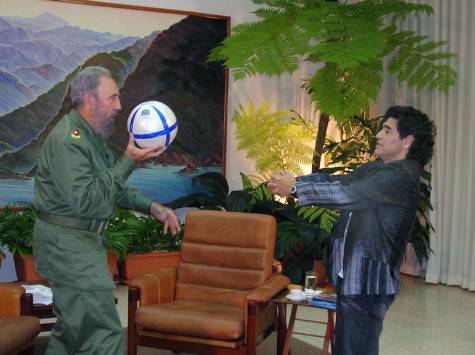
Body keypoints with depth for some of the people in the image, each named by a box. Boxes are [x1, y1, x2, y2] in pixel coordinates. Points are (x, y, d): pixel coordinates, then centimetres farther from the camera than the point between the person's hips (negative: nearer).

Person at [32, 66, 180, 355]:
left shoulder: (92, 136, 13)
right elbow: (85, 202, -27)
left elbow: (114, 188, 21)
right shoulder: (67, 140, -19)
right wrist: (128, 162, -25)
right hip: (67, 244, -10)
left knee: (72, 328, 20)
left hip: (85, 241, 10)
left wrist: (152, 207, 10)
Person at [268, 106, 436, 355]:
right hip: (351, 274, 9)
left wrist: (295, 188, -21)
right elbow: (339, 181, 9)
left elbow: (346, 194, -26)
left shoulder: (402, 177, -19)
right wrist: (295, 180, -3)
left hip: (368, 280, -9)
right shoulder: (375, 168, 13)